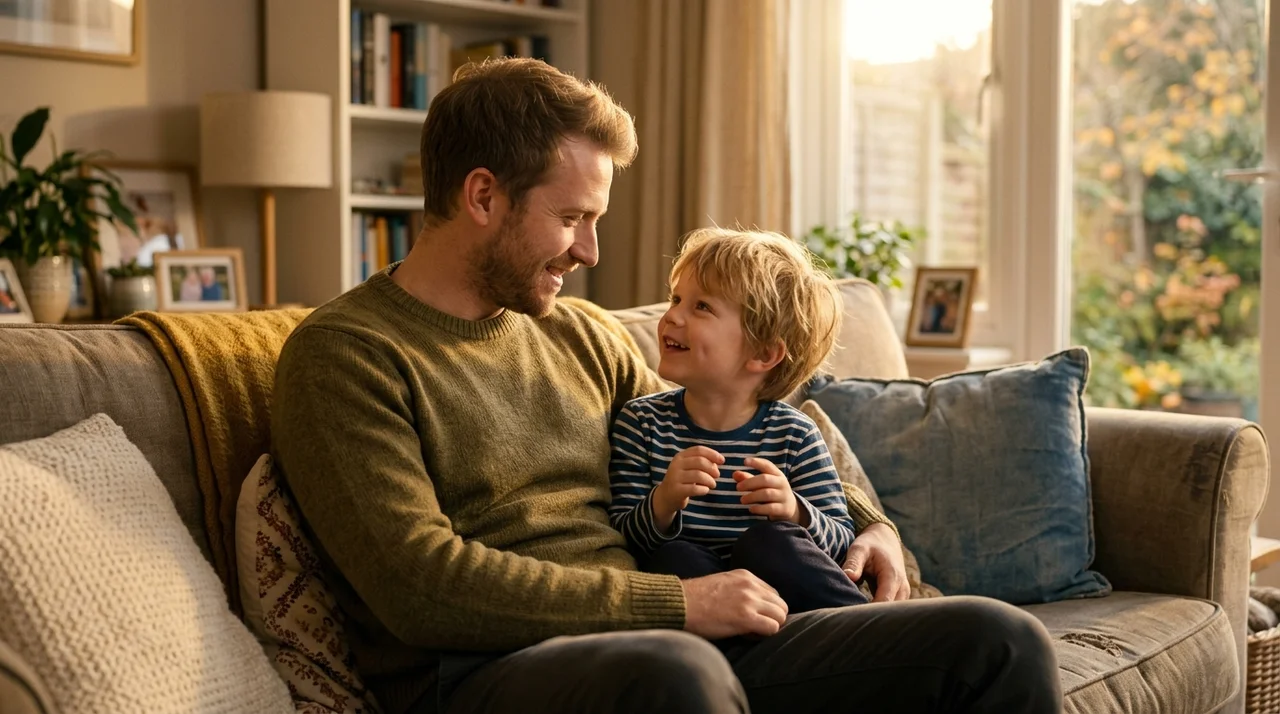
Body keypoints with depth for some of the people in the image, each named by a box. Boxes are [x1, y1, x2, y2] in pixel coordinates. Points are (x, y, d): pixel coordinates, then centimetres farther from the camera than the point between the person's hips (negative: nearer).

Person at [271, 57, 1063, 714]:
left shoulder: (575, 337, 20)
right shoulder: (344, 353, -2)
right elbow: (420, 583, -14)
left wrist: (869, 524, 15)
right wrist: (676, 604, -14)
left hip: (674, 648, 7)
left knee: (999, 642, -9)